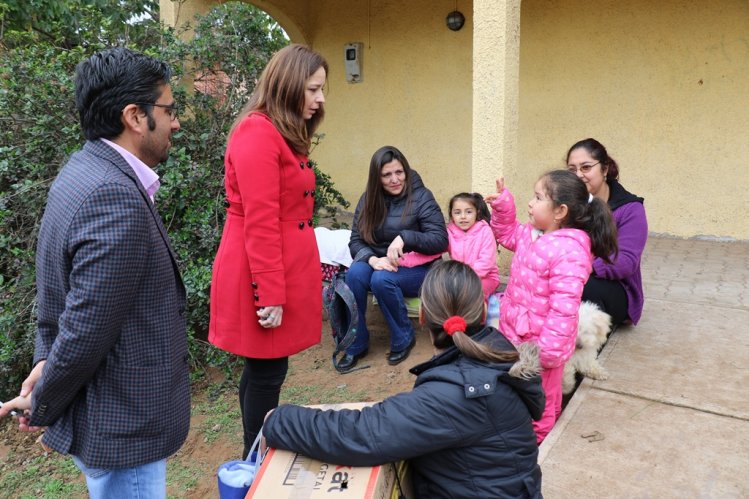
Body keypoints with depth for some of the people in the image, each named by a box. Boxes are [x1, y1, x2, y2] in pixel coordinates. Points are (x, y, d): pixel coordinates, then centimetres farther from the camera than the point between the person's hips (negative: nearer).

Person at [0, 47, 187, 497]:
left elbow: (63, 295, 10)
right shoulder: (116, 197, -28)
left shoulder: (87, 171, 4)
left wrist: (47, 360, 7)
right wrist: (42, 405, -10)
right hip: (123, 427, -9)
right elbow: (87, 330, -25)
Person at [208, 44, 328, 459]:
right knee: (266, 373, 2)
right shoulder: (258, 132, -15)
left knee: (264, 370, 17)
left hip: (284, 271, 9)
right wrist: (270, 295, -20)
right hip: (263, 278, -9)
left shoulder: (286, 134, 15)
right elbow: (259, 223, -20)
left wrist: (283, 288, 16)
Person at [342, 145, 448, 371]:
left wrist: (404, 237, -31)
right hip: (381, 264, 4)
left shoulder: (421, 197, -9)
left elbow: (441, 240, -15)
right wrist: (372, 259, -24)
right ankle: (356, 343, -13)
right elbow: (355, 240, -2)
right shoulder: (369, 199, 2)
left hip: (416, 268, -3)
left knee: (382, 280, -34)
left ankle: (404, 338, -9)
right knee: (354, 274, -29)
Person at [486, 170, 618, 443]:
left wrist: (550, 349, -28)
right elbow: (507, 234, 20)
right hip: (515, 332, 9)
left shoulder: (569, 251, -30)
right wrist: (502, 205, 3)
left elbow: (564, 306, -31)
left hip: (539, 341, -8)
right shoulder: (532, 233, -2)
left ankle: (537, 436, 41)